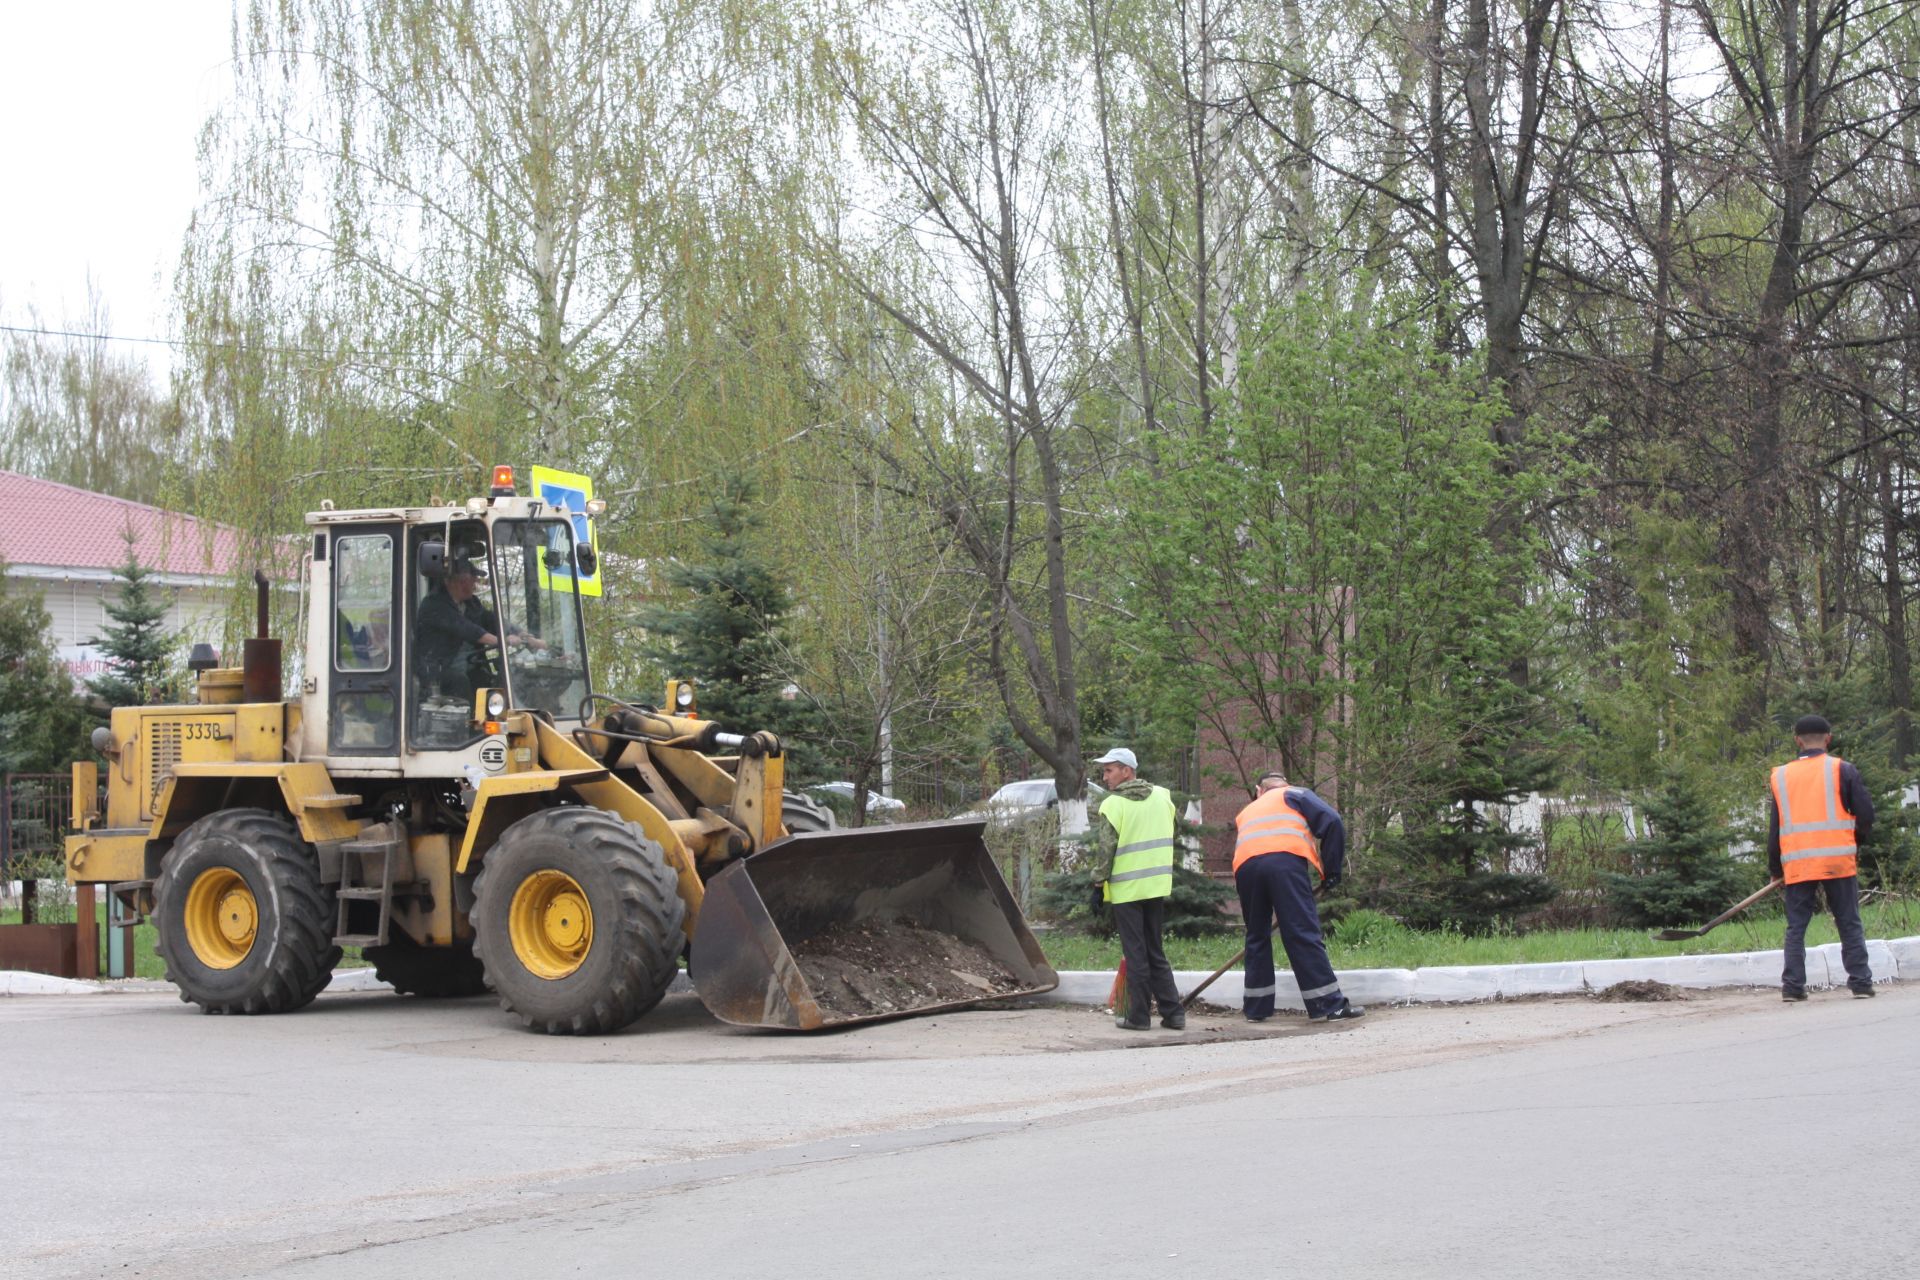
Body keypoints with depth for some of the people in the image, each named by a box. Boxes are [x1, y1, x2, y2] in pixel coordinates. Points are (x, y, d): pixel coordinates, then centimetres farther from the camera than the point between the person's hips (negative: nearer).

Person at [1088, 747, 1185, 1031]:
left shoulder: (1113, 805, -11)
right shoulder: (1162, 796, 6)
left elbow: (1105, 848, -11)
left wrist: (1099, 880, 1)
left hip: (1126, 888, -5)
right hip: (1158, 886, 5)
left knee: (1135, 954, 1)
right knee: (1156, 952, 13)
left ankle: (1139, 1016, 3)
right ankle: (1173, 1013, 8)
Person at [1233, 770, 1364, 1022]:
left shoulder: (1246, 813, 39)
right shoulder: (1294, 794, 25)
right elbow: (1332, 822, 9)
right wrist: (1331, 870, 14)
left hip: (1245, 867, 4)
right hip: (1285, 860, -4)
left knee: (1257, 936, 18)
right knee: (1304, 934, -6)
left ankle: (1256, 1008, 21)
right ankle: (1330, 1005, -7)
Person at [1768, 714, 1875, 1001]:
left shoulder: (1780, 776, 7)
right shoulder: (1842, 770, 0)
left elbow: (1774, 827, 9)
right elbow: (1865, 813, -1)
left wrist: (1775, 867, 17)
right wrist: (1858, 841, 18)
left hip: (1797, 864, 2)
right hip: (1838, 859, -2)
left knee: (1796, 926, 7)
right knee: (1849, 924, 5)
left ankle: (1793, 986, 0)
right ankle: (1861, 982, 2)